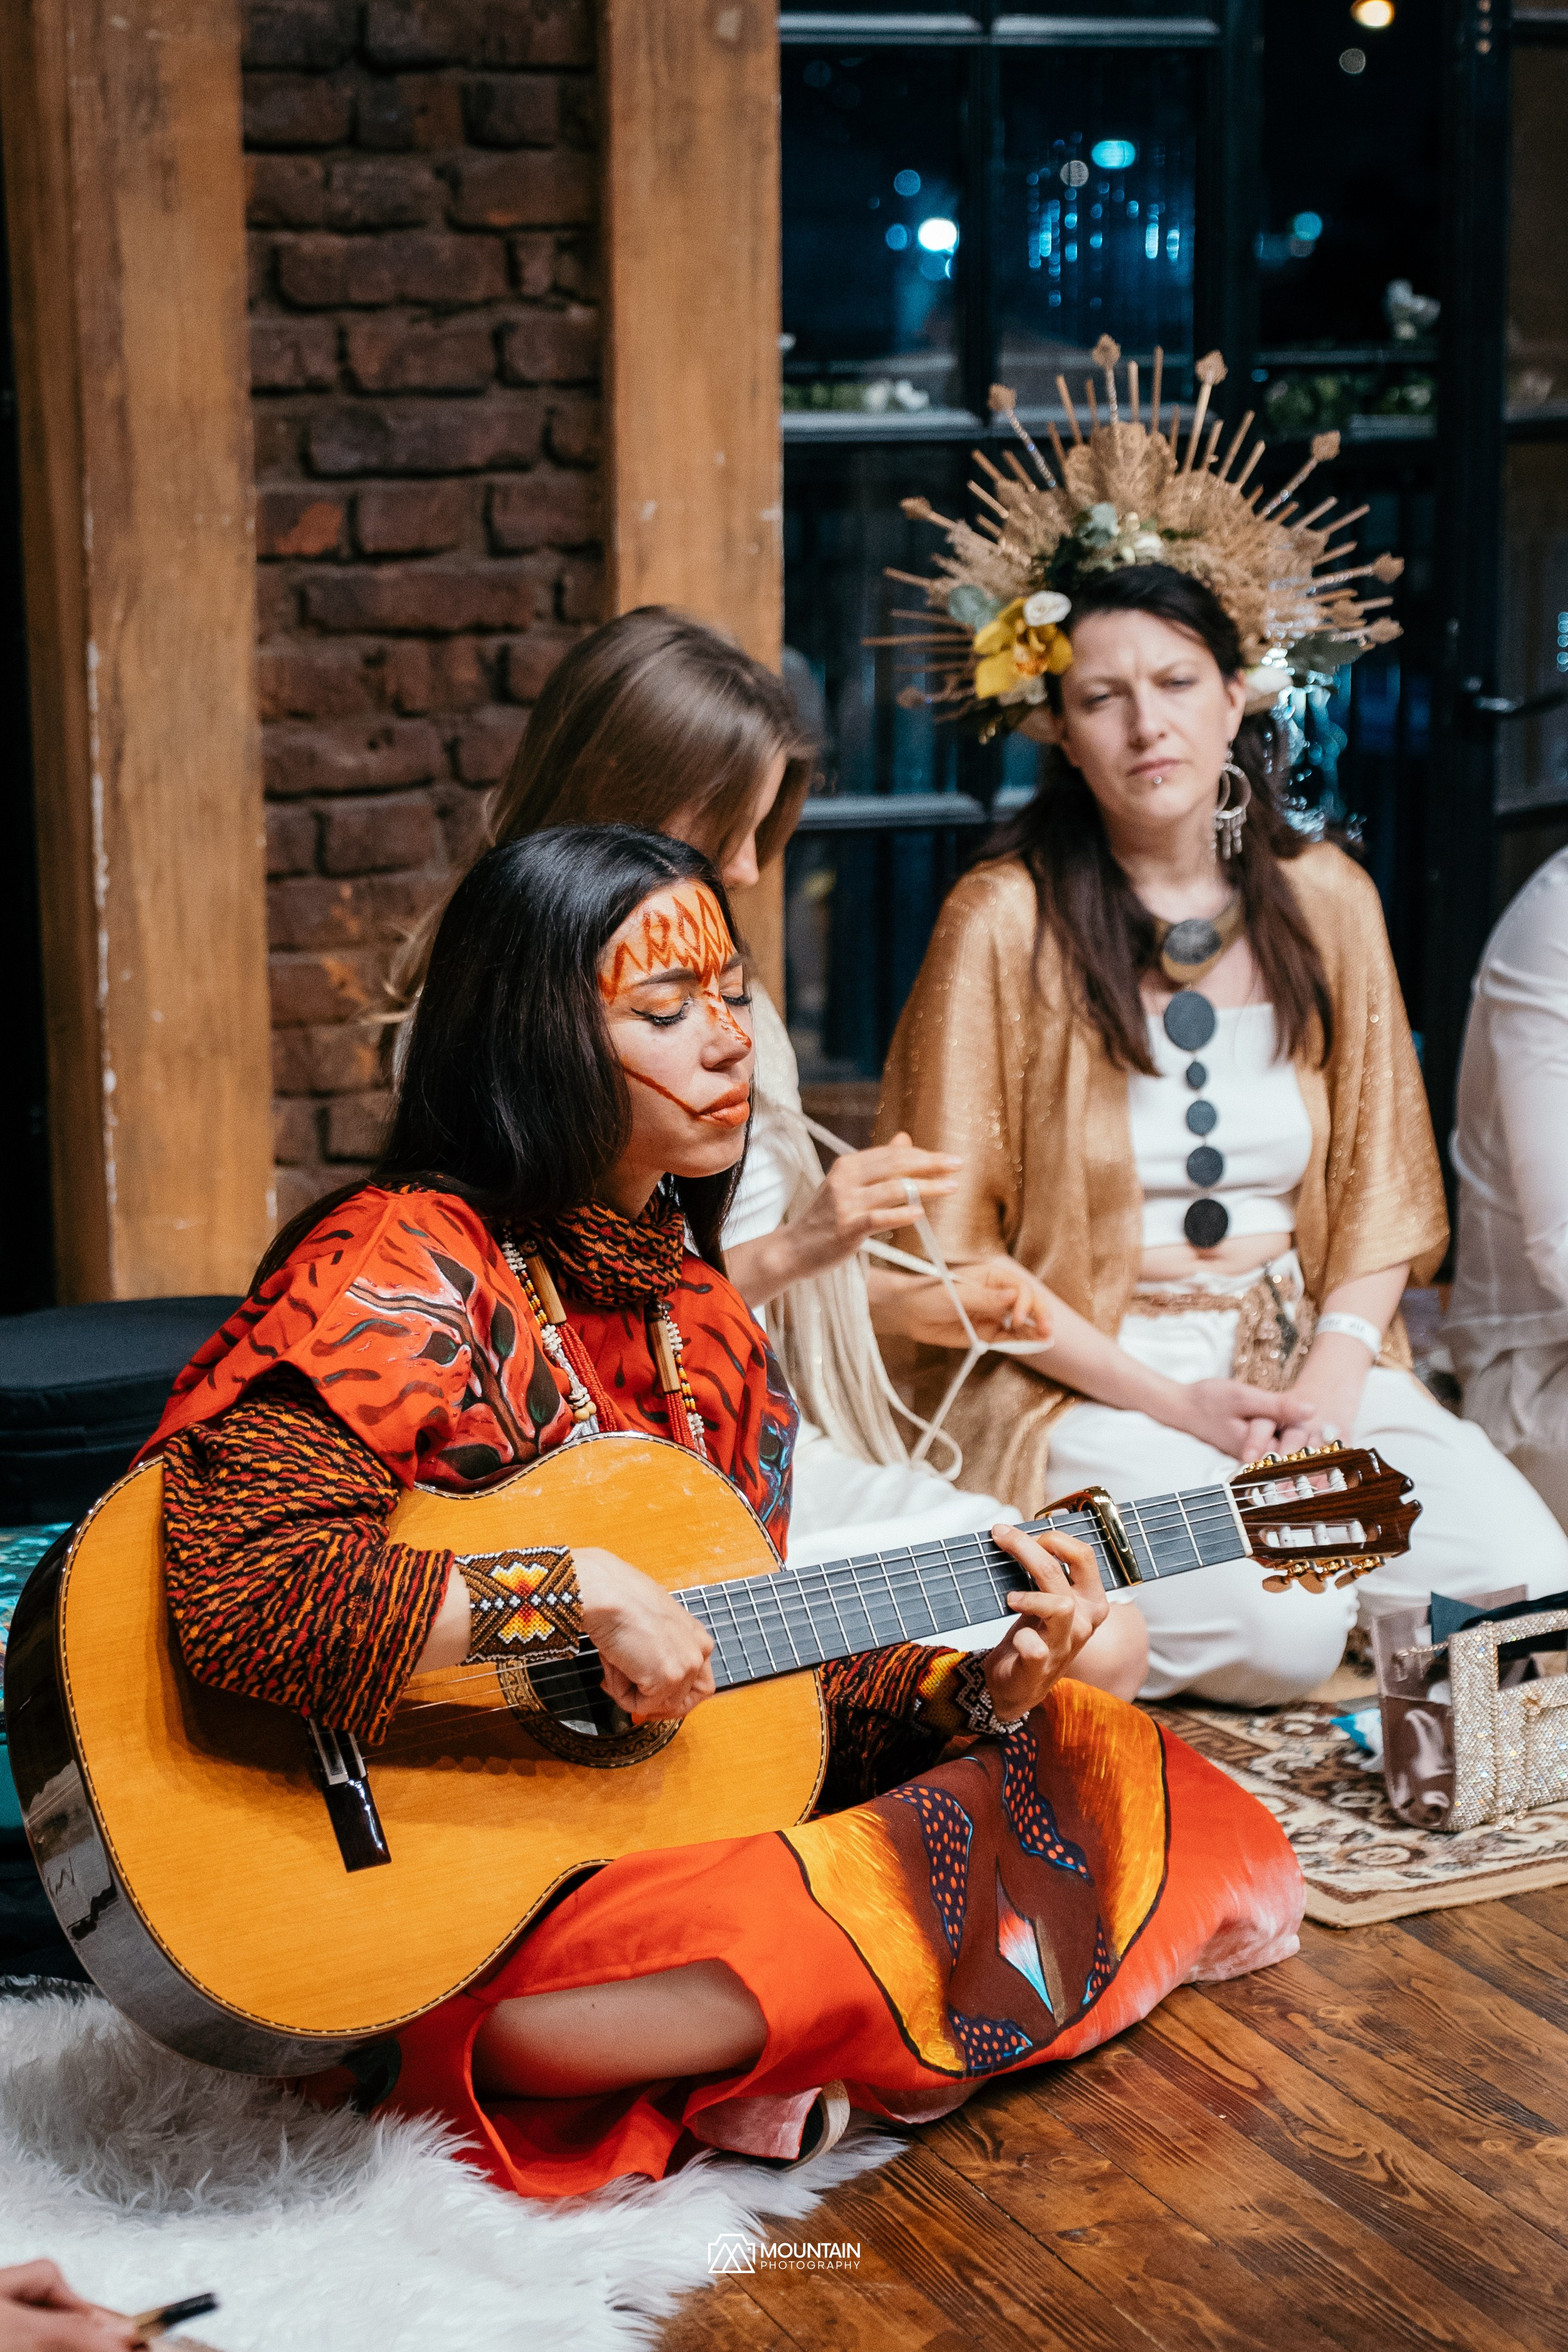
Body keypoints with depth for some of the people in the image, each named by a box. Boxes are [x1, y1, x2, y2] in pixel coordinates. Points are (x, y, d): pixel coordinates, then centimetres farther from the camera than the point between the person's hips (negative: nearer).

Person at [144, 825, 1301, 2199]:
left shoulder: (691, 1313, 12)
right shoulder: (406, 1273, -14)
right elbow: (235, 1590, -30)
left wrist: (978, 1694, -2)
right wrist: (577, 1594, -28)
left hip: (669, 1814, 9)